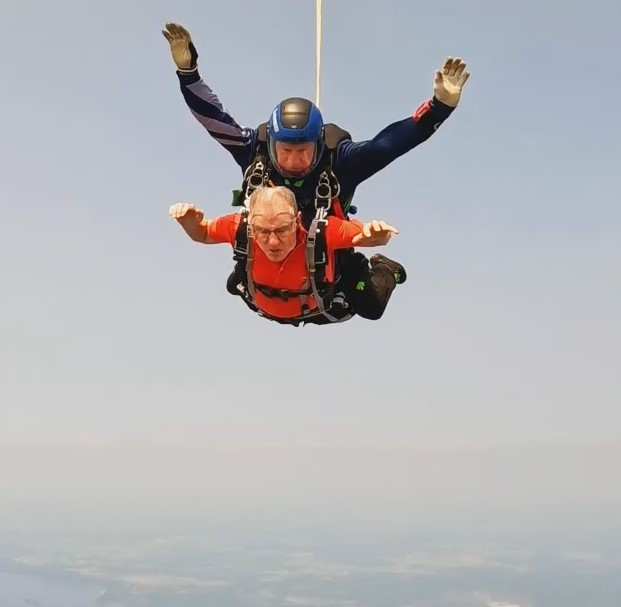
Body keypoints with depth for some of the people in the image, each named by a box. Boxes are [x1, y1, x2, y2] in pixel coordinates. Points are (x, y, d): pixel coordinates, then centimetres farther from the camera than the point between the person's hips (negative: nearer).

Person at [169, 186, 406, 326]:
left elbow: (366, 235, -31)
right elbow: (202, 234, -17)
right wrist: (190, 221, -40)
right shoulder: (240, 227, -39)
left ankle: (382, 269, 51)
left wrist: (378, 234, -55)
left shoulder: (322, 232, -47)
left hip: (325, 310, -2)